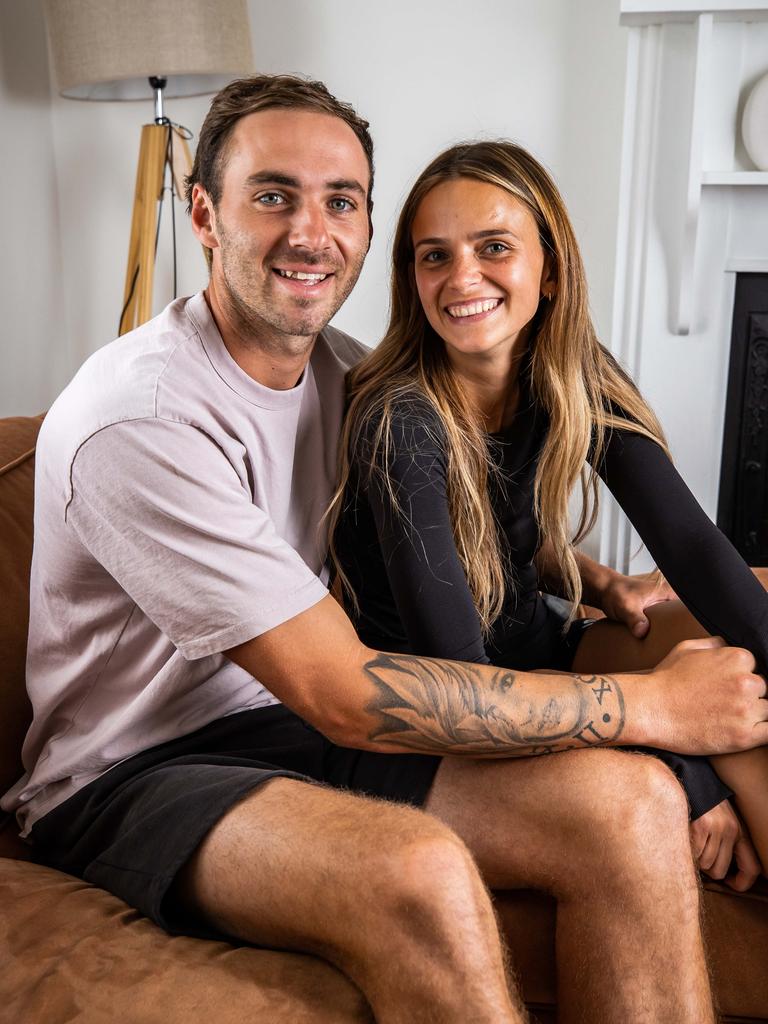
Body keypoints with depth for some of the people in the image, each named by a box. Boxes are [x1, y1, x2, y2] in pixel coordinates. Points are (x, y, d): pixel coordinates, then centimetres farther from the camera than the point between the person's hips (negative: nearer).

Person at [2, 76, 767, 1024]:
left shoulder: (345, 371, 5)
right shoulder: (136, 420, -21)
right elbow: (346, 697, -24)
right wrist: (655, 705, -18)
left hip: (295, 728, 7)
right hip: (130, 777, -6)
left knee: (633, 802, -17)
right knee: (420, 876, -36)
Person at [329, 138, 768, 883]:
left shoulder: (579, 380, -7)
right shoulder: (397, 424, -25)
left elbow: (688, 540, -11)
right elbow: (455, 670, -28)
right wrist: (680, 774, -31)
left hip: (541, 652, 6)